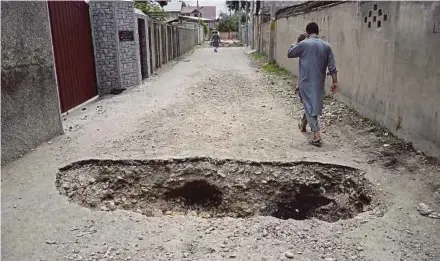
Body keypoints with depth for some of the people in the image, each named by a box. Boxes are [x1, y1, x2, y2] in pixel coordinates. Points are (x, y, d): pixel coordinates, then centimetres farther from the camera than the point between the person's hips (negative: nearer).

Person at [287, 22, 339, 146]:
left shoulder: (303, 44, -10)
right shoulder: (326, 46, 2)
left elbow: (289, 54, 4)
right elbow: (332, 66, -1)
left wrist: (293, 45, 21)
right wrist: (335, 82, 3)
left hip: (306, 82, -5)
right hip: (319, 82, 5)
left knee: (309, 106, -3)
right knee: (313, 103, 23)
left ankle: (317, 134, -14)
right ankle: (303, 124, 44)